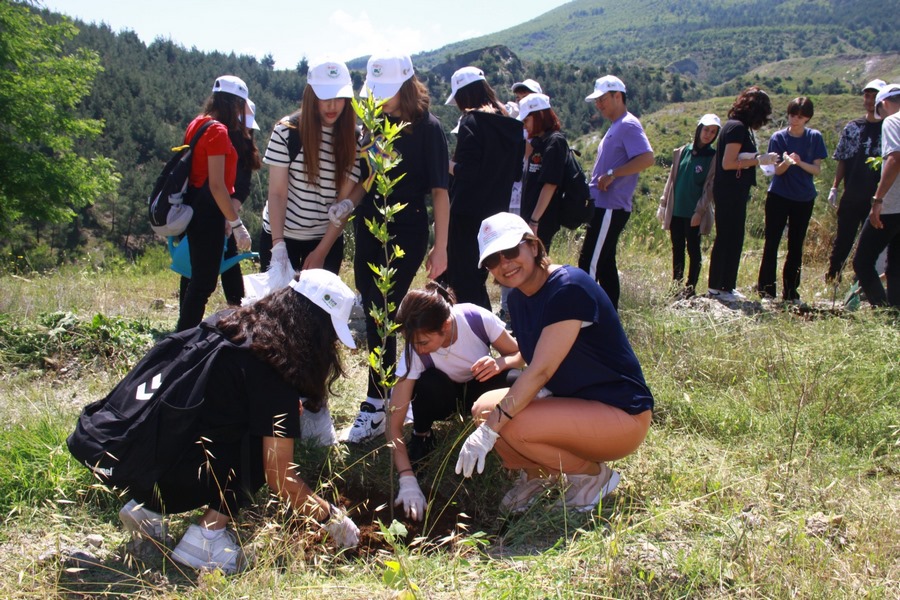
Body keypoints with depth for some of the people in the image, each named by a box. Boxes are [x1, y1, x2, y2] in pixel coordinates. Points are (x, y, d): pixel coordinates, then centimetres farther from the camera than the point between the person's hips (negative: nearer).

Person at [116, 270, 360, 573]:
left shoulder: (226, 322, 8)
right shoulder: (274, 371, -14)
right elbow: (279, 478, -11)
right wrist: (330, 517, 4)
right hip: (167, 480, -8)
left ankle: (147, 506, 15)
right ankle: (207, 536, -5)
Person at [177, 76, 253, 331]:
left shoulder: (198, 124, 10)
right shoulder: (218, 130, -17)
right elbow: (216, 185, -22)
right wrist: (237, 224, -22)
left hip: (193, 204, 10)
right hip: (208, 209, -10)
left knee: (194, 274, 20)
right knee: (204, 280, -5)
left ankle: (185, 332, 32)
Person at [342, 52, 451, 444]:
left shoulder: (426, 128, -6)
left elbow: (439, 191, -6)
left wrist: (440, 247, -9)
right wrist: (346, 204, -6)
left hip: (406, 234, -5)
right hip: (367, 232, 6)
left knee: (381, 314, -10)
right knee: (373, 316, 9)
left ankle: (374, 408, -2)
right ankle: (392, 390, 25)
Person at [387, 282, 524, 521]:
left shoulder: (477, 318, -31)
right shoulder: (414, 352, -31)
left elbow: (519, 355, -14)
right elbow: (394, 422, -30)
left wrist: (501, 363, -38)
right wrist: (407, 480, -40)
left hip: (480, 388, 1)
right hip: (444, 395, -1)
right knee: (429, 383, -37)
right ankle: (421, 437, -6)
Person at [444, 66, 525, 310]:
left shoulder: (471, 122, -12)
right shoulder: (509, 125, 10)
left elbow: (466, 171, -21)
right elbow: (516, 172, 14)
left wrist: (448, 164, -3)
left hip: (467, 214, -8)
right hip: (497, 213, 8)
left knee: (462, 281, 0)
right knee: (477, 279, 19)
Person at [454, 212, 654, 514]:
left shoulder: (569, 288, -24)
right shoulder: (519, 297, 4)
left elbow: (540, 370, -28)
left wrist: (489, 430, -28)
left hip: (622, 415, -8)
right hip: (569, 400, 8)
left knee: (514, 426, -27)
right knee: (484, 408, -8)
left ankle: (594, 476, -2)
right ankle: (538, 473, 15)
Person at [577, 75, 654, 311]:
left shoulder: (628, 125, -12)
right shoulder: (615, 127, 19)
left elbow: (647, 158, -24)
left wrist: (611, 174, -22)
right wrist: (598, 180, 13)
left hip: (610, 208, -11)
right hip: (604, 205, 11)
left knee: (589, 264, -11)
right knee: (604, 263, 14)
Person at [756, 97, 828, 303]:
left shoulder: (815, 138, 1)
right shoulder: (778, 137, -3)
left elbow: (817, 169, -3)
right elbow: (777, 171, -7)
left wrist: (800, 163, -22)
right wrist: (786, 163, -29)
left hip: (804, 199, 2)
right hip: (778, 197, -2)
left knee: (796, 246, 6)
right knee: (771, 242, -4)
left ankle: (791, 292, 11)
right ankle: (766, 288, 1)